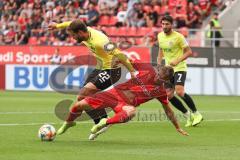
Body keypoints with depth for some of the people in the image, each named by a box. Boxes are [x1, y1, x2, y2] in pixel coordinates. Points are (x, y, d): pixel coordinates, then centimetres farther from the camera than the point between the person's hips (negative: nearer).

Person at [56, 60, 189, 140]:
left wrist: (178, 128, 14)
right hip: (116, 92, 1)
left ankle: (105, 123, -19)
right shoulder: (147, 69, -3)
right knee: (79, 105, -9)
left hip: (126, 104, -1)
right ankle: (68, 123, 26)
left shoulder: (161, 92, 0)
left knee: (131, 112, -43)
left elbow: (168, 110, 11)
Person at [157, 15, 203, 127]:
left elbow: (189, 52, -12)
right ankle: (188, 116, 12)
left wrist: (177, 61, -23)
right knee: (169, 96, -2)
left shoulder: (178, 37, -14)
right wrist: (159, 64, 12)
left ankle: (196, 114, -6)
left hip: (179, 68, -7)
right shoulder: (160, 36, 5)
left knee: (179, 92, -24)